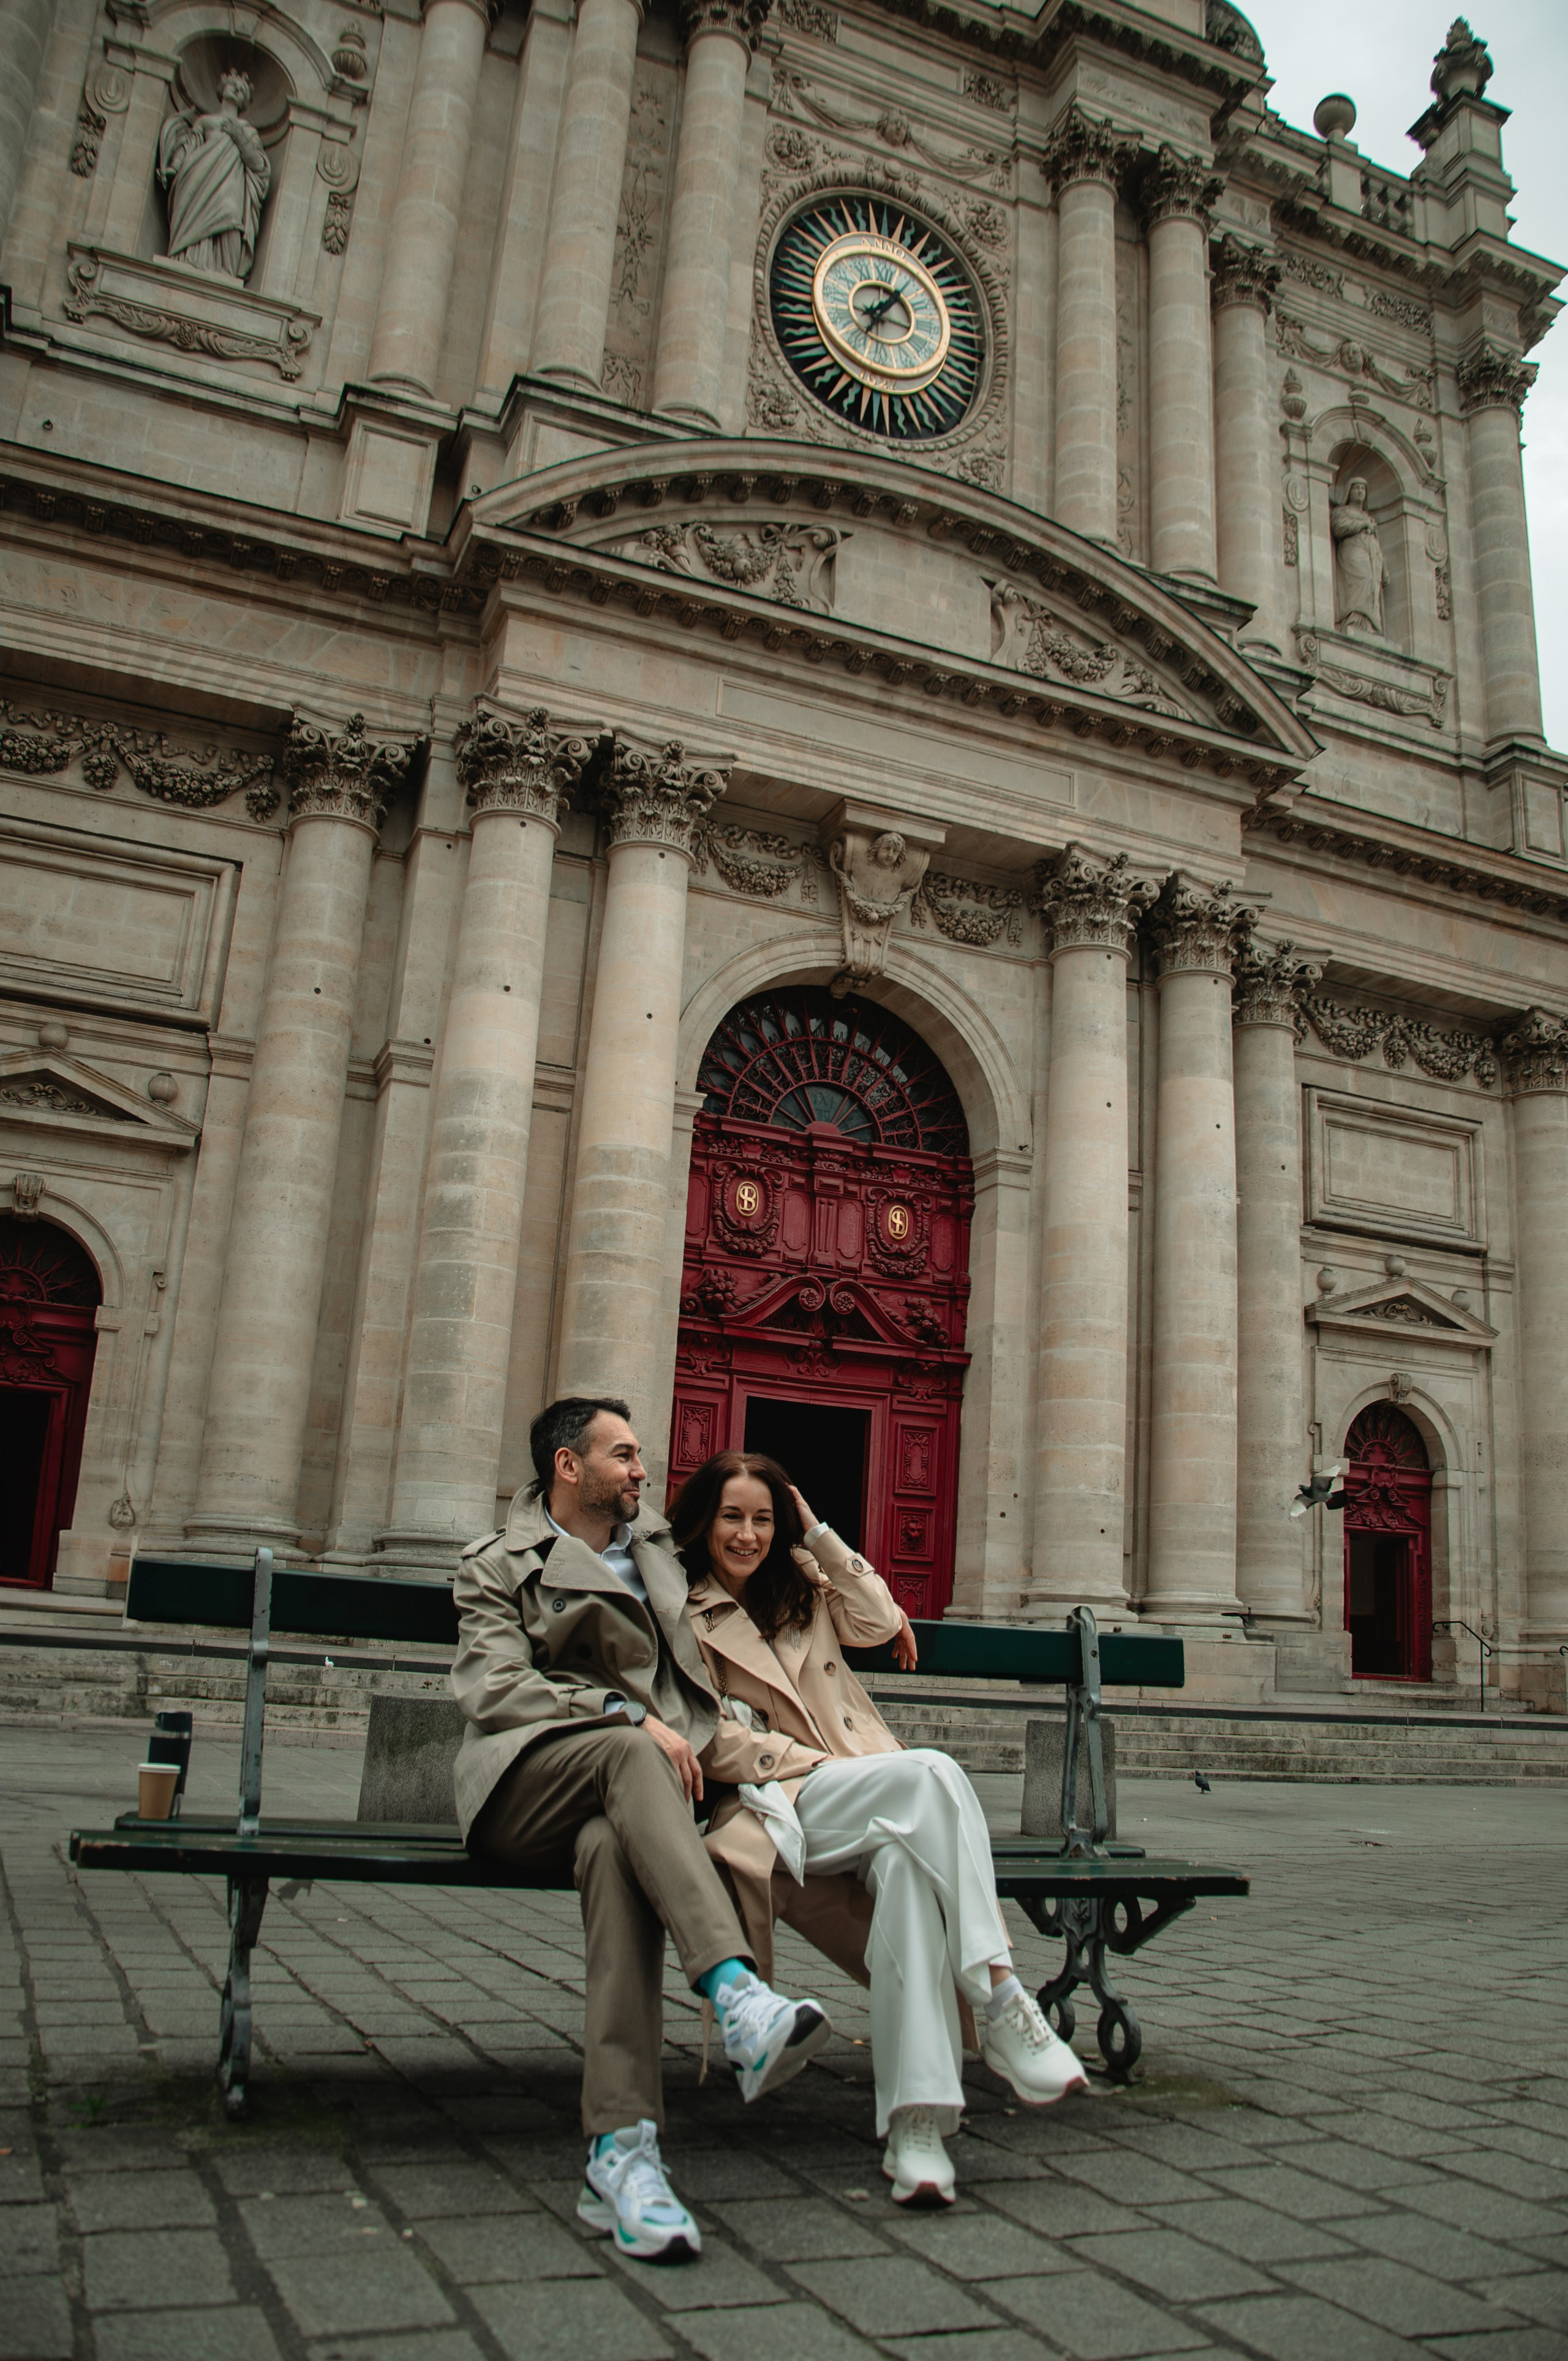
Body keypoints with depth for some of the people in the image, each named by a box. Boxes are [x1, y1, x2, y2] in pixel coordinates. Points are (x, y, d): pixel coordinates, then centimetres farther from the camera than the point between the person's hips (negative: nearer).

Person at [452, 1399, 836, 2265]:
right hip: (524, 1782, -2)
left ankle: (620, 2154, -44)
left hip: (612, 1797, 2)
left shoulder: (656, 1550, 27)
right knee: (631, 1754, -36)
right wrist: (630, 1716, -15)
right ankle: (738, 1996, -52)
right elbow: (494, 1690, -5)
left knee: (616, 1847, -35)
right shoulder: (497, 1566, 13)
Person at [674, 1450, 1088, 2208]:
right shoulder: (685, 1617, 10)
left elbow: (880, 1622, 8)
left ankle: (915, 2123, -41)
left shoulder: (802, 1588, 24)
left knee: (906, 1855, -35)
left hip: (872, 1801, 4)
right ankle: (1000, 2001, -36)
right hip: (780, 1801, -4)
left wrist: (815, 1533, 7)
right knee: (929, 1771, -33)